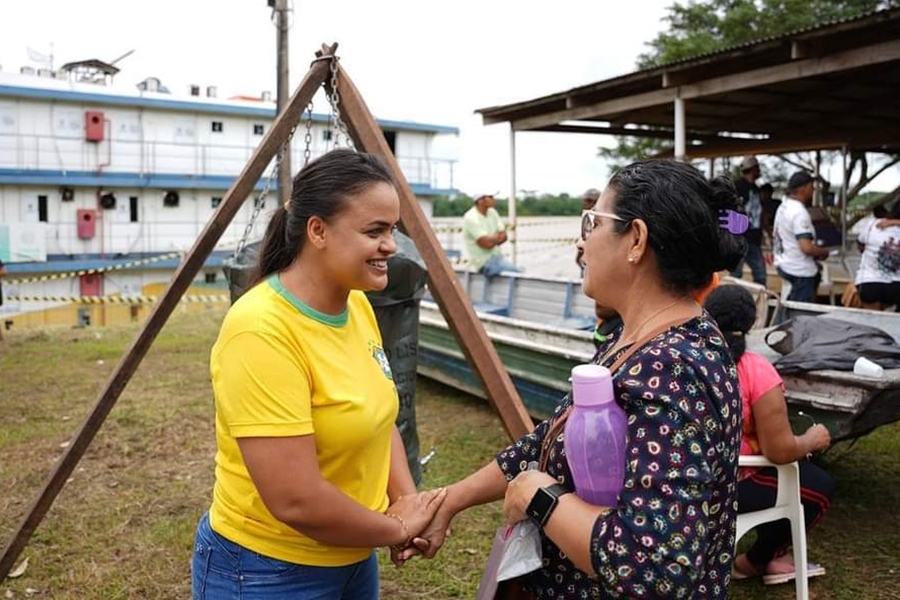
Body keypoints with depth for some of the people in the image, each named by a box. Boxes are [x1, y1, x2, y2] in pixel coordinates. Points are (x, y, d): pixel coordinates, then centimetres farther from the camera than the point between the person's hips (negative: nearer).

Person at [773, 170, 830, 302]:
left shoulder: (784, 206, 7)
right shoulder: (800, 213, -23)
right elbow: (807, 248, -29)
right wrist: (824, 252, -9)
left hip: (784, 264, 10)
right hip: (800, 271, -10)